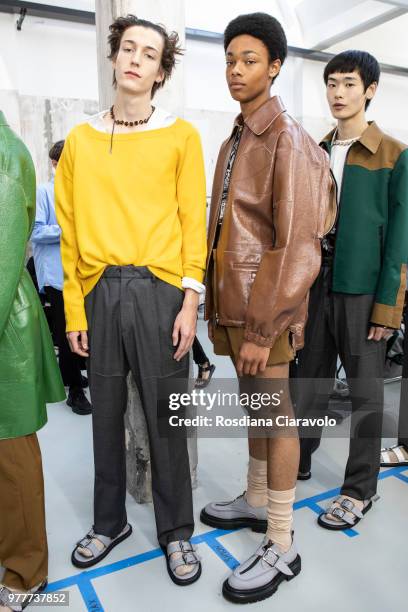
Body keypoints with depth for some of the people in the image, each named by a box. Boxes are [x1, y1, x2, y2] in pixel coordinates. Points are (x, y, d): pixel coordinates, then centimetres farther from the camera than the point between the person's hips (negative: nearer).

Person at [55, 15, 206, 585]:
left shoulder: (181, 136, 3)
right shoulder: (80, 140, 10)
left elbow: (193, 220, -1)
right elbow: (70, 230, 6)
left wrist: (190, 302, -8)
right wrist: (74, 308, 1)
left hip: (160, 288, -2)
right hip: (98, 291, 3)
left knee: (165, 417, 6)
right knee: (106, 415, 14)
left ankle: (176, 531, 27)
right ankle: (110, 521, 35)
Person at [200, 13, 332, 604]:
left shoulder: (288, 140, -10)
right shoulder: (232, 143, 16)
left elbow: (298, 246, -17)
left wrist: (262, 328, -18)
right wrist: (216, 308, 13)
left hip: (264, 311, -7)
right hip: (232, 304, 8)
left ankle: (282, 546, 17)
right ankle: (256, 501, 35)